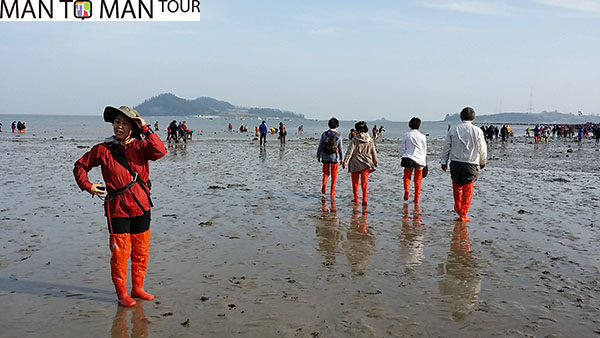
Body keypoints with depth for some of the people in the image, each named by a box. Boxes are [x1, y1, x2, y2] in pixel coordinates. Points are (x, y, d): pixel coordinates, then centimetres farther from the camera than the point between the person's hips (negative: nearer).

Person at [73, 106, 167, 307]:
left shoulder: (139, 146, 2)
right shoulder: (103, 149, -1)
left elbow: (160, 152, -18)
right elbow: (80, 166, 11)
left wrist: (145, 130, -18)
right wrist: (88, 186, -2)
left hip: (141, 207, 2)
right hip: (117, 209, -2)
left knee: (141, 251, 11)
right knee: (120, 253, 2)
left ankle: (137, 288, 28)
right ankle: (121, 293, 18)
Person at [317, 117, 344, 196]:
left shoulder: (324, 134, -4)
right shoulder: (338, 136, -6)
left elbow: (320, 146, -1)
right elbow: (340, 148, -2)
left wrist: (318, 156, 9)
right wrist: (341, 159, 8)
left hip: (325, 157, 1)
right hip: (334, 157, -1)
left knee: (326, 173, 17)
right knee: (334, 175, 10)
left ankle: (324, 187, -4)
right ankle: (332, 192, 13)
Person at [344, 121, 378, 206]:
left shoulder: (355, 139, -7)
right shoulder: (370, 140, 3)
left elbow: (350, 151, -11)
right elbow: (374, 153, 9)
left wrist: (345, 161, -9)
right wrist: (375, 163, 18)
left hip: (355, 164, -2)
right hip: (366, 164, 2)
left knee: (355, 182, 13)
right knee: (365, 183, 1)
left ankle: (356, 198, 21)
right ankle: (365, 199, -11)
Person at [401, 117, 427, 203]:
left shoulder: (406, 135, 0)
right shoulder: (422, 136, 2)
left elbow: (403, 148, 4)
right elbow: (425, 150, 8)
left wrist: (404, 157, 13)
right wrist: (424, 162, 16)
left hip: (409, 158, -1)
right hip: (420, 160, 1)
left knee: (407, 176, 14)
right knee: (418, 180, 8)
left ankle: (406, 190, -11)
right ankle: (416, 199, 8)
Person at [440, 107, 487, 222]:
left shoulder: (454, 129, 0)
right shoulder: (477, 131, -5)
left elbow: (446, 146, 4)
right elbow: (482, 149, 4)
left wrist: (444, 161, 13)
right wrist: (483, 162, 21)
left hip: (455, 162, 2)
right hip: (470, 164, -2)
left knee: (457, 186, 20)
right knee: (467, 190, 6)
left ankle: (458, 207, 37)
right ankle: (462, 215, 7)